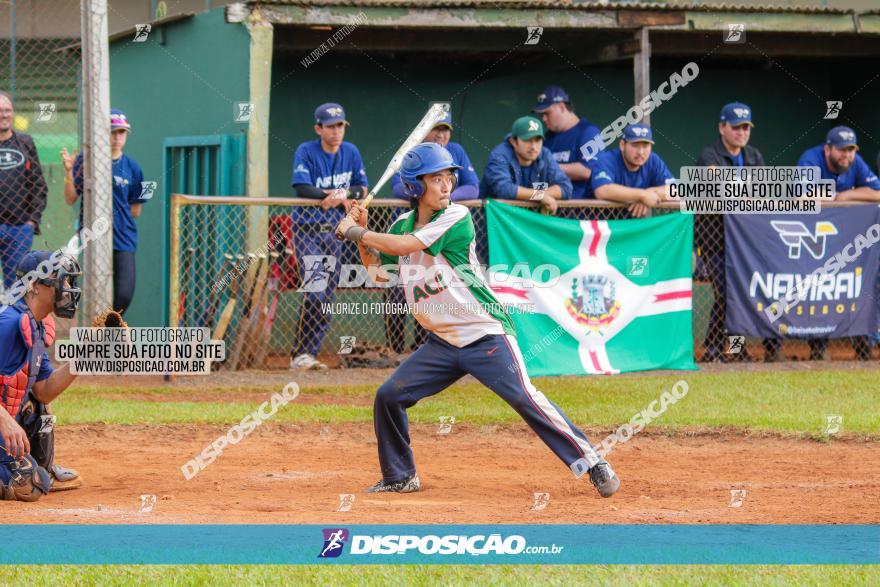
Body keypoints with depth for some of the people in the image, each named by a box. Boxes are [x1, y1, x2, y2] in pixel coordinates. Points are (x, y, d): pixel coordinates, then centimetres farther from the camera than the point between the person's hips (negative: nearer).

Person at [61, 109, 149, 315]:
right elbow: (70, 199, -2)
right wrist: (69, 172, -14)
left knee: (124, 296, -9)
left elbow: (135, 211, 13)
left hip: (123, 240, 2)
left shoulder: (132, 168, 6)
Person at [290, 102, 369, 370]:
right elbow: (303, 189, -19)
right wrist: (338, 198, -19)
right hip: (308, 229, -6)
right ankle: (301, 355, -16)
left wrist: (344, 193, -15)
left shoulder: (351, 152, 7)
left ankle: (308, 354, 11)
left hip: (334, 230, 6)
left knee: (327, 295, 5)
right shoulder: (306, 152, -8)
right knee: (316, 291, -18)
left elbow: (363, 189, 5)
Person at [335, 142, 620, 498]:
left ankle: (592, 465, -16)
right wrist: (362, 235, 0)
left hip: (486, 335, -7)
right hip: (442, 344, 7)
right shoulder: (403, 225, 8)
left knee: (524, 397, -18)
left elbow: (406, 245, -22)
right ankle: (400, 477, 19)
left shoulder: (457, 218, -14)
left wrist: (356, 232, -12)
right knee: (389, 397, 2)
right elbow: (378, 271, 14)